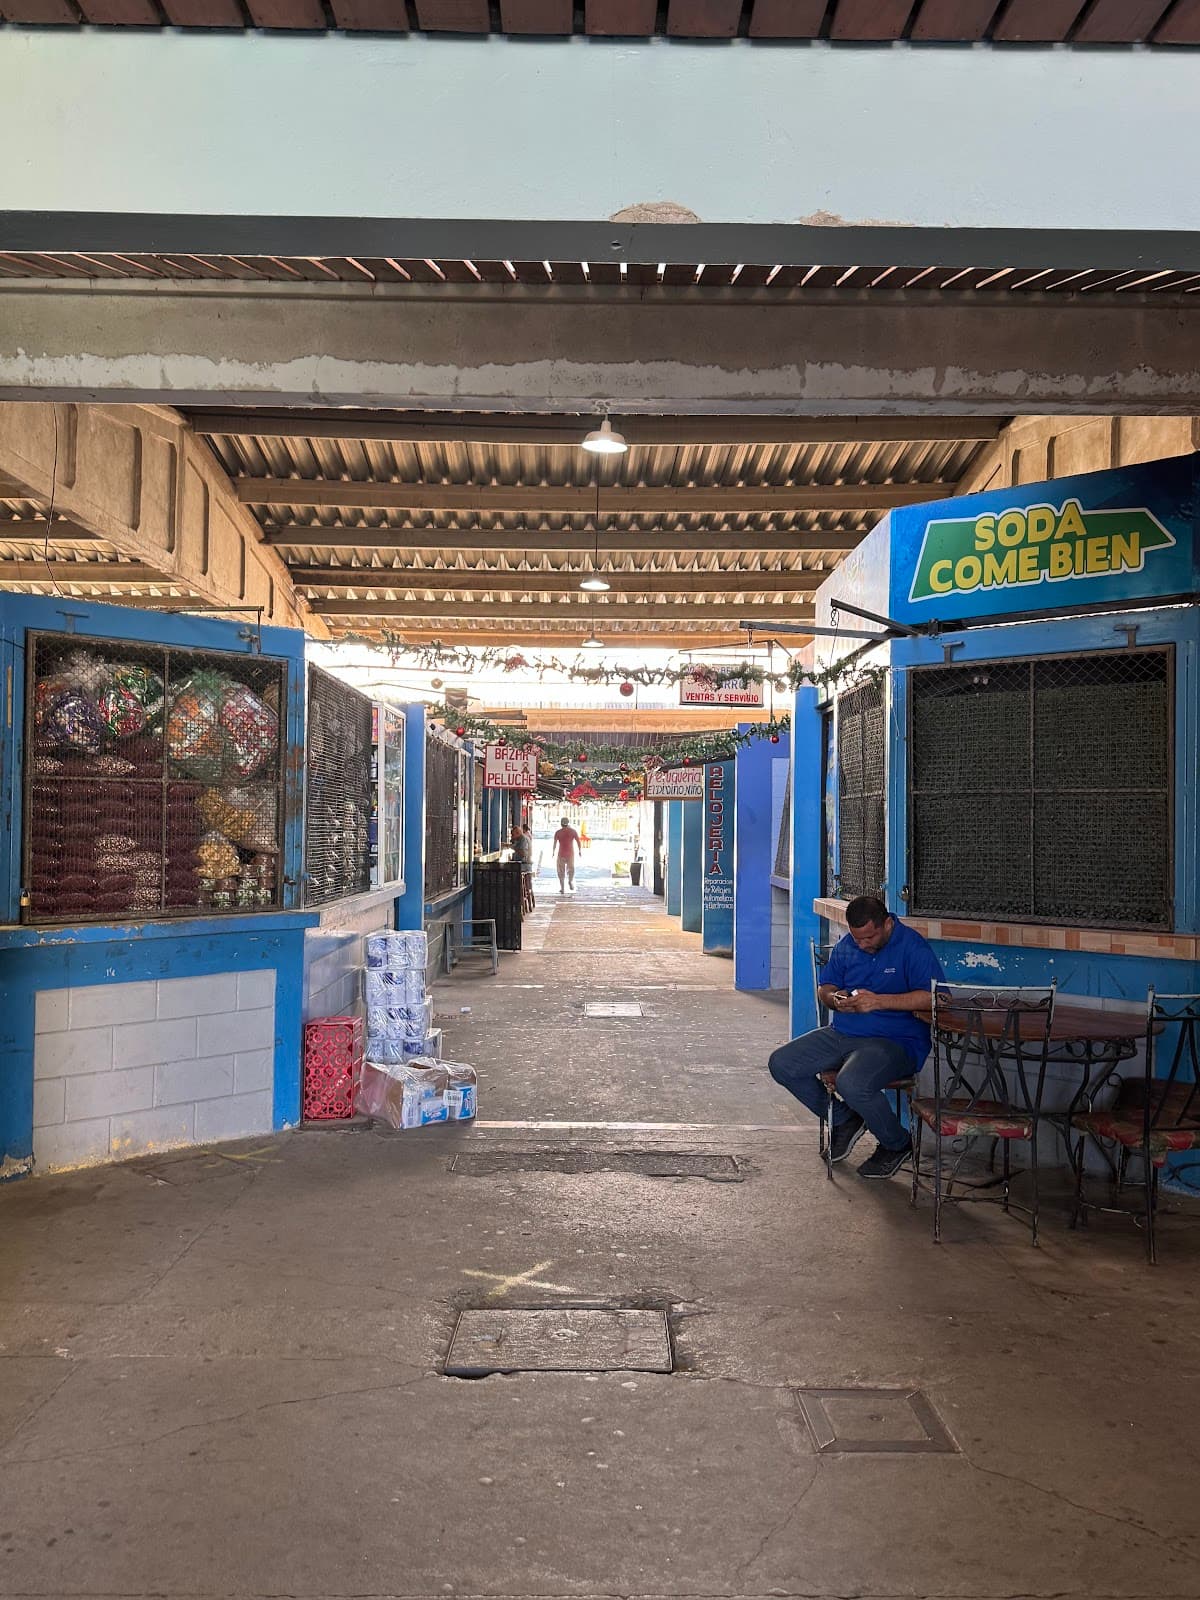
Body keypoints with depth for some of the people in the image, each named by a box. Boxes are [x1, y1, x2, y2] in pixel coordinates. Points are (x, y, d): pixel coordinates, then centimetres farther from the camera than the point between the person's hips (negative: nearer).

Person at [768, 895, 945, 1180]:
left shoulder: (913, 948, -12)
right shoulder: (846, 946, 10)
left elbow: (932, 997, -24)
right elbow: (823, 987, 20)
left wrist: (878, 1001, -28)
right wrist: (834, 998, -6)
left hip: (895, 1041, -7)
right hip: (842, 1033, 7)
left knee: (852, 1084, -35)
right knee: (781, 1063, -7)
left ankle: (896, 1145, -3)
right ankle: (843, 1119, 12)